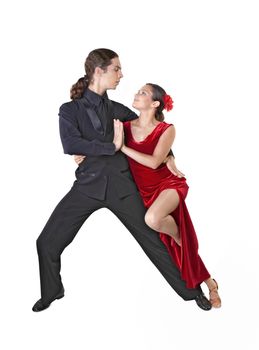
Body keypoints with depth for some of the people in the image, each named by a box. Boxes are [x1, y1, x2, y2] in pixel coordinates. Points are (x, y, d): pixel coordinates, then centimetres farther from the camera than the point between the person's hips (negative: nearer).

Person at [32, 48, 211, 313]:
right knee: (47, 242, -3)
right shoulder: (70, 109, 1)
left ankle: (190, 291, 19)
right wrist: (111, 147, -16)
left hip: (120, 185, 1)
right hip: (87, 186, -1)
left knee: (152, 240, 4)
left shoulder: (116, 109, 9)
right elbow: (70, 145, -17)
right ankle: (51, 292, 25)